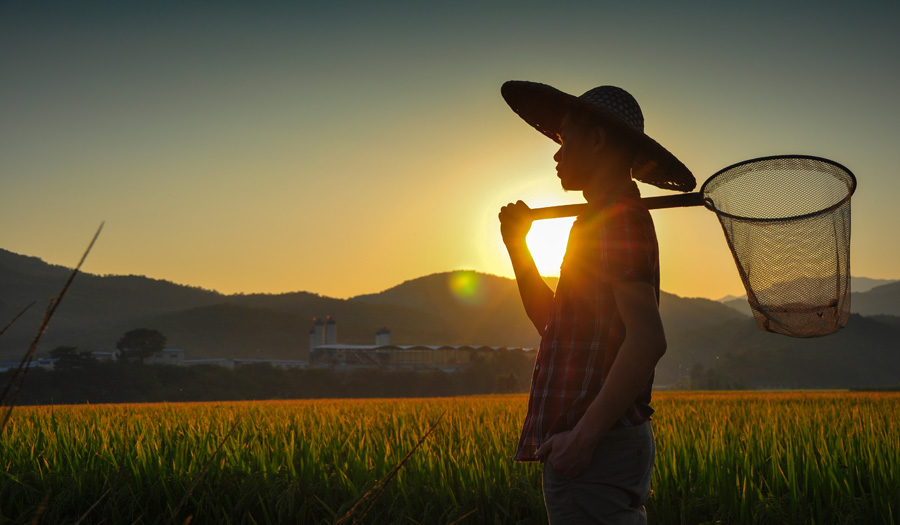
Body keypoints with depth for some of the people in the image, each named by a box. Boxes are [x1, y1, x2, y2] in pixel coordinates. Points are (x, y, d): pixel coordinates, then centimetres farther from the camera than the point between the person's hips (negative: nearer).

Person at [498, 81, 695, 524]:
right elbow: (551, 320, 25)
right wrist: (517, 245, 15)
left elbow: (647, 340, -24)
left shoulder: (618, 219, -13)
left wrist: (583, 435, -22)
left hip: (595, 454, -10)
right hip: (598, 449, 10)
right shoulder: (604, 219, 19)